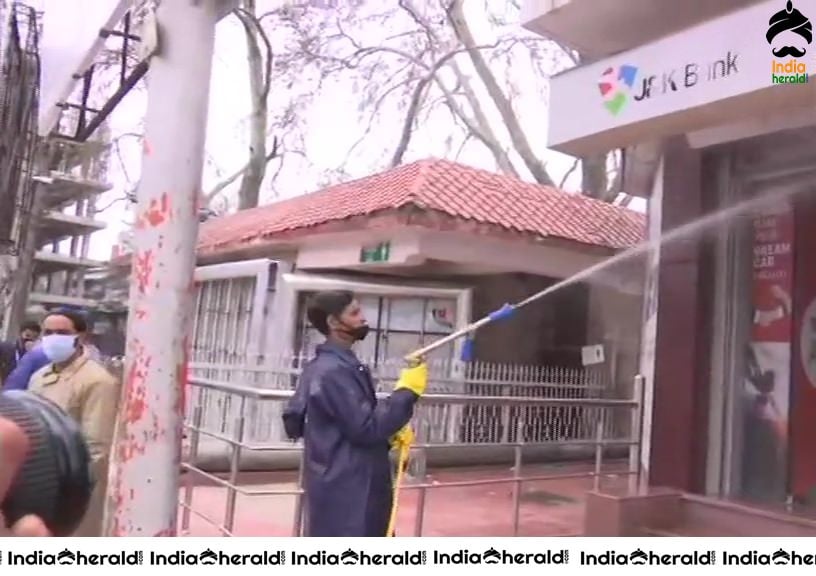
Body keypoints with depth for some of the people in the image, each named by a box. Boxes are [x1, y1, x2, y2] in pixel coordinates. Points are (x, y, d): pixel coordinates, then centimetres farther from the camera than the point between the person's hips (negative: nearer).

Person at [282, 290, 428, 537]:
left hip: (351, 486, 11)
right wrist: (406, 391, -16)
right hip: (343, 491, -11)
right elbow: (367, 428, -24)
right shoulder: (334, 372, -20)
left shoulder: (330, 367, 12)